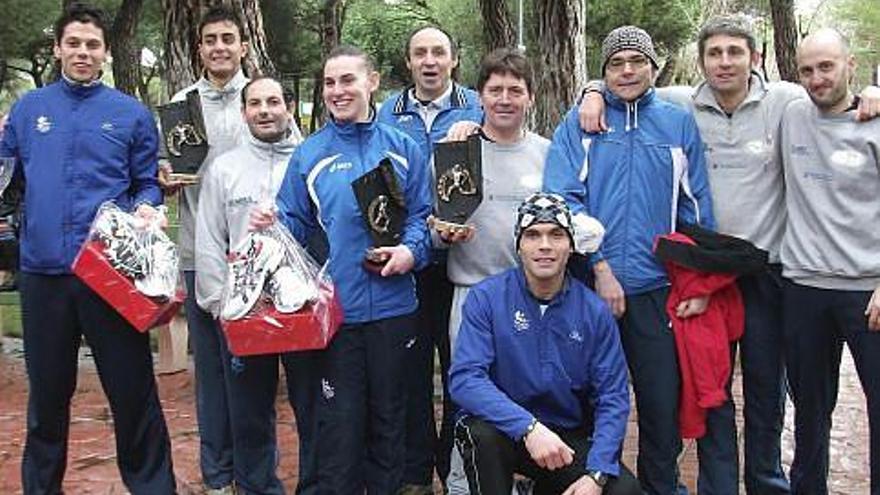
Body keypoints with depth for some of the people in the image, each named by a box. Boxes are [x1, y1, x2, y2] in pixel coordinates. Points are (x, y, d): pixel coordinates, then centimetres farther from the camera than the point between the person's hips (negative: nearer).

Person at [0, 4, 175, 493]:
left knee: (133, 388, 1)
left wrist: (146, 208, -12)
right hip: (43, 269, 2)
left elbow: (147, 183, 8)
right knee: (48, 390, 15)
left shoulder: (132, 113, 5)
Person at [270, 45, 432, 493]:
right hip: (334, 306, -1)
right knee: (340, 418, 5)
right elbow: (296, 222, 3)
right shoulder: (309, 153, 4)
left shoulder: (401, 148, 5)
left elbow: (421, 214, 4)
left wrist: (411, 250, -15)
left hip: (392, 304, 1)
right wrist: (271, 225, -18)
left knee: (388, 414, 14)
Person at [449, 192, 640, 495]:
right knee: (481, 434, -35)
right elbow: (464, 378, -19)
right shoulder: (486, 298, -9)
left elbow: (612, 397, -4)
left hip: (572, 439, 3)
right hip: (509, 431, -3)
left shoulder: (594, 311, -2)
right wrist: (529, 427, -33)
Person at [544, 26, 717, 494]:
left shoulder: (679, 123, 7)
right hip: (588, 284, -1)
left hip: (658, 288, 1)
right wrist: (600, 266, -12)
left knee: (663, 404, 8)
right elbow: (561, 197, -5)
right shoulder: (581, 121, 3)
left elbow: (697, 208, 8)